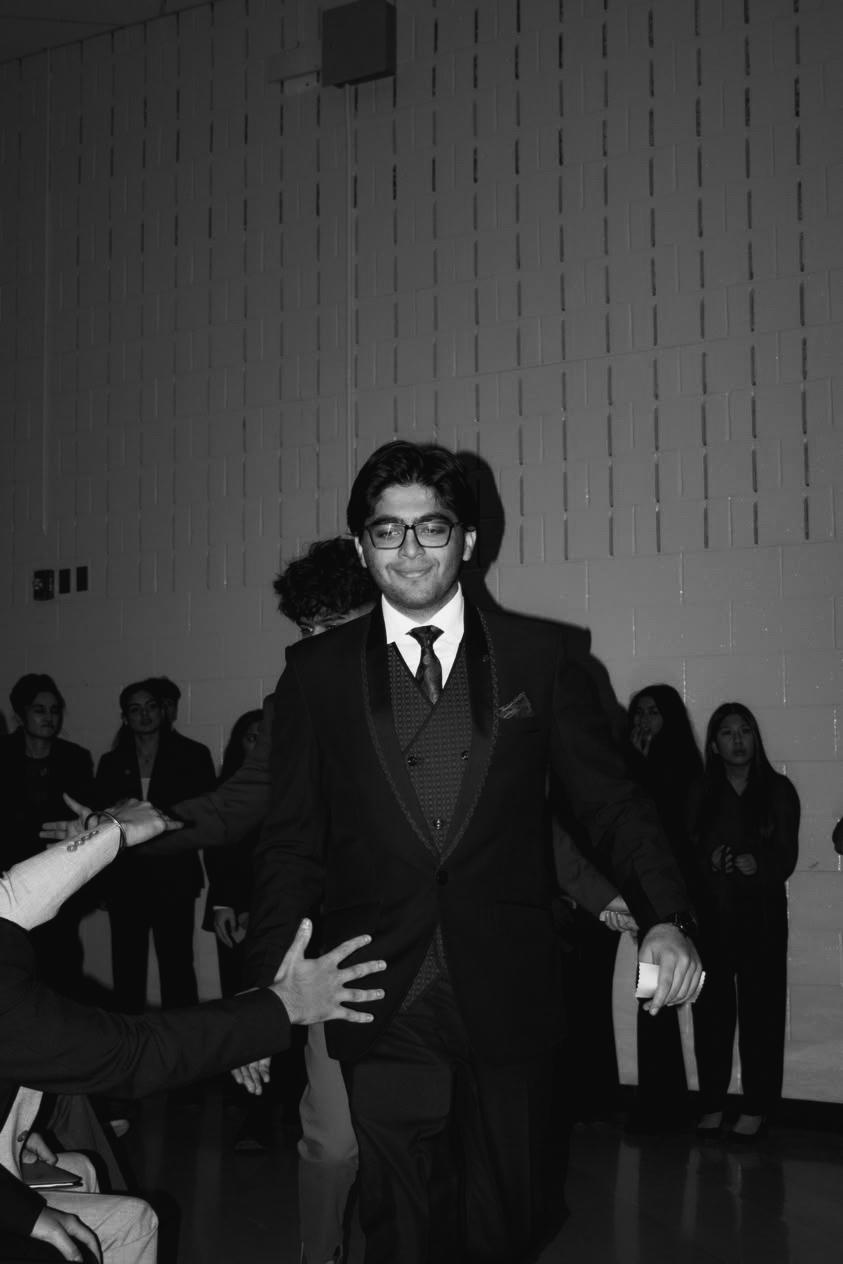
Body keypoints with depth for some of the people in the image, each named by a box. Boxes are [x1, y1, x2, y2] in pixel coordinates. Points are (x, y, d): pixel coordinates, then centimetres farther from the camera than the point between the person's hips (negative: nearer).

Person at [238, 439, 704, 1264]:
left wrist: (664, 919, -14)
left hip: (509, 1001, 1)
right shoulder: (315, 673, 3)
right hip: (382, 1005, 0)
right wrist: (260, 993, -1)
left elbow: (609, 800, 2)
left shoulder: (537, 656, 2)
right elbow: (292, 843, 4)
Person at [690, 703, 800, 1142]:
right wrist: (712, 862, -16)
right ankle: (712, 1105, 7)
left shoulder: (778, 790, 6)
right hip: (710, 915, 1)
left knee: (759, 1008, -4)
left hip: (761, 916, -1)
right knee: (711, 1009, 0)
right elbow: (688, 854, 4)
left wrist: (757, 865, -18)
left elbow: (786, 859, 1)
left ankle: (755, 1108, 2)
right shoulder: (701, 793, 9)